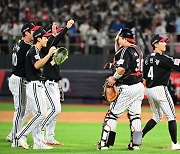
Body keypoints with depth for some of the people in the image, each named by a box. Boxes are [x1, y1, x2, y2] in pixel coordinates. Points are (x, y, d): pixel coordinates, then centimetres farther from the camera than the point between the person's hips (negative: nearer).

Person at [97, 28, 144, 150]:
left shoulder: (125, 50, -14)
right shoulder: (137, 49, 13)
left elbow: (121, 69, -27)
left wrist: (114, 78, -11)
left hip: (127, 88, -9)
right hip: (139, 86, 9)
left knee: (112, 114, -3)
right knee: (135, 115, 12)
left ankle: (104, 143, -5)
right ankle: (136, 143, 9)